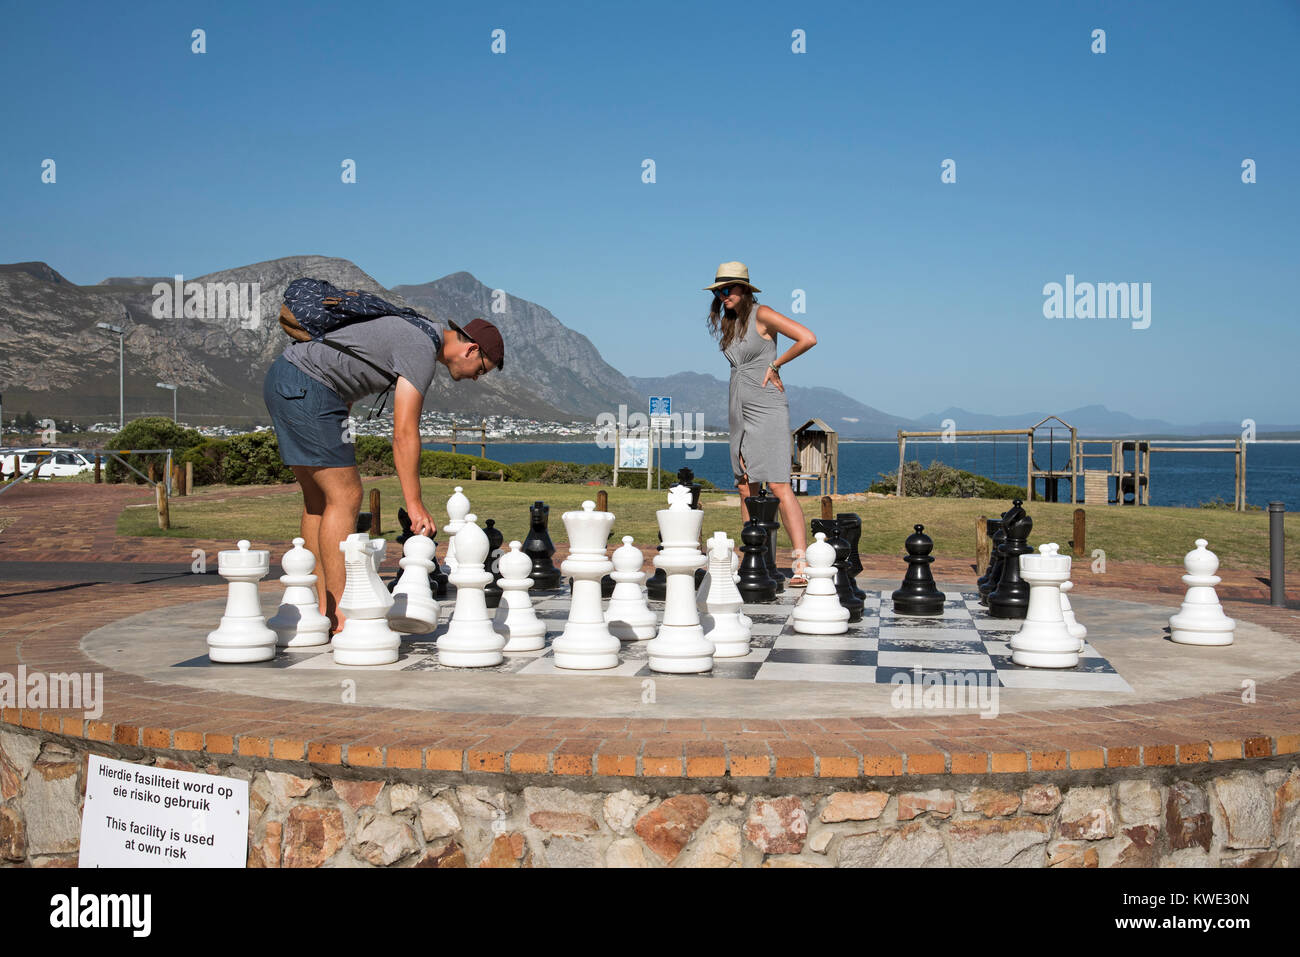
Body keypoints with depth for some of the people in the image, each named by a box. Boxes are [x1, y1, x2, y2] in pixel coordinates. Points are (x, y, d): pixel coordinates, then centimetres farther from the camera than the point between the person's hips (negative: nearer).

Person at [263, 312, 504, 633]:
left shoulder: (416, 331, 18)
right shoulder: (422, 353, -12)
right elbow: (404, 434, -18)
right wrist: (415, 505, -17)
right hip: (307, 391, -11)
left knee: (318, 498, 12)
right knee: (345, 497, -8)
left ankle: (322, 609, 14)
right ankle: (339, 617, -7)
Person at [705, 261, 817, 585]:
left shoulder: (762, 315, -7)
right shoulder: (728, 323, 14)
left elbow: (808, 339, -15)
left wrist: (775, 364, -7)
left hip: (767, 410, -8)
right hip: (739, 410, 8)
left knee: (778, 485, -15)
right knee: (746, 487, 6)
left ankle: (801, 563, -19)